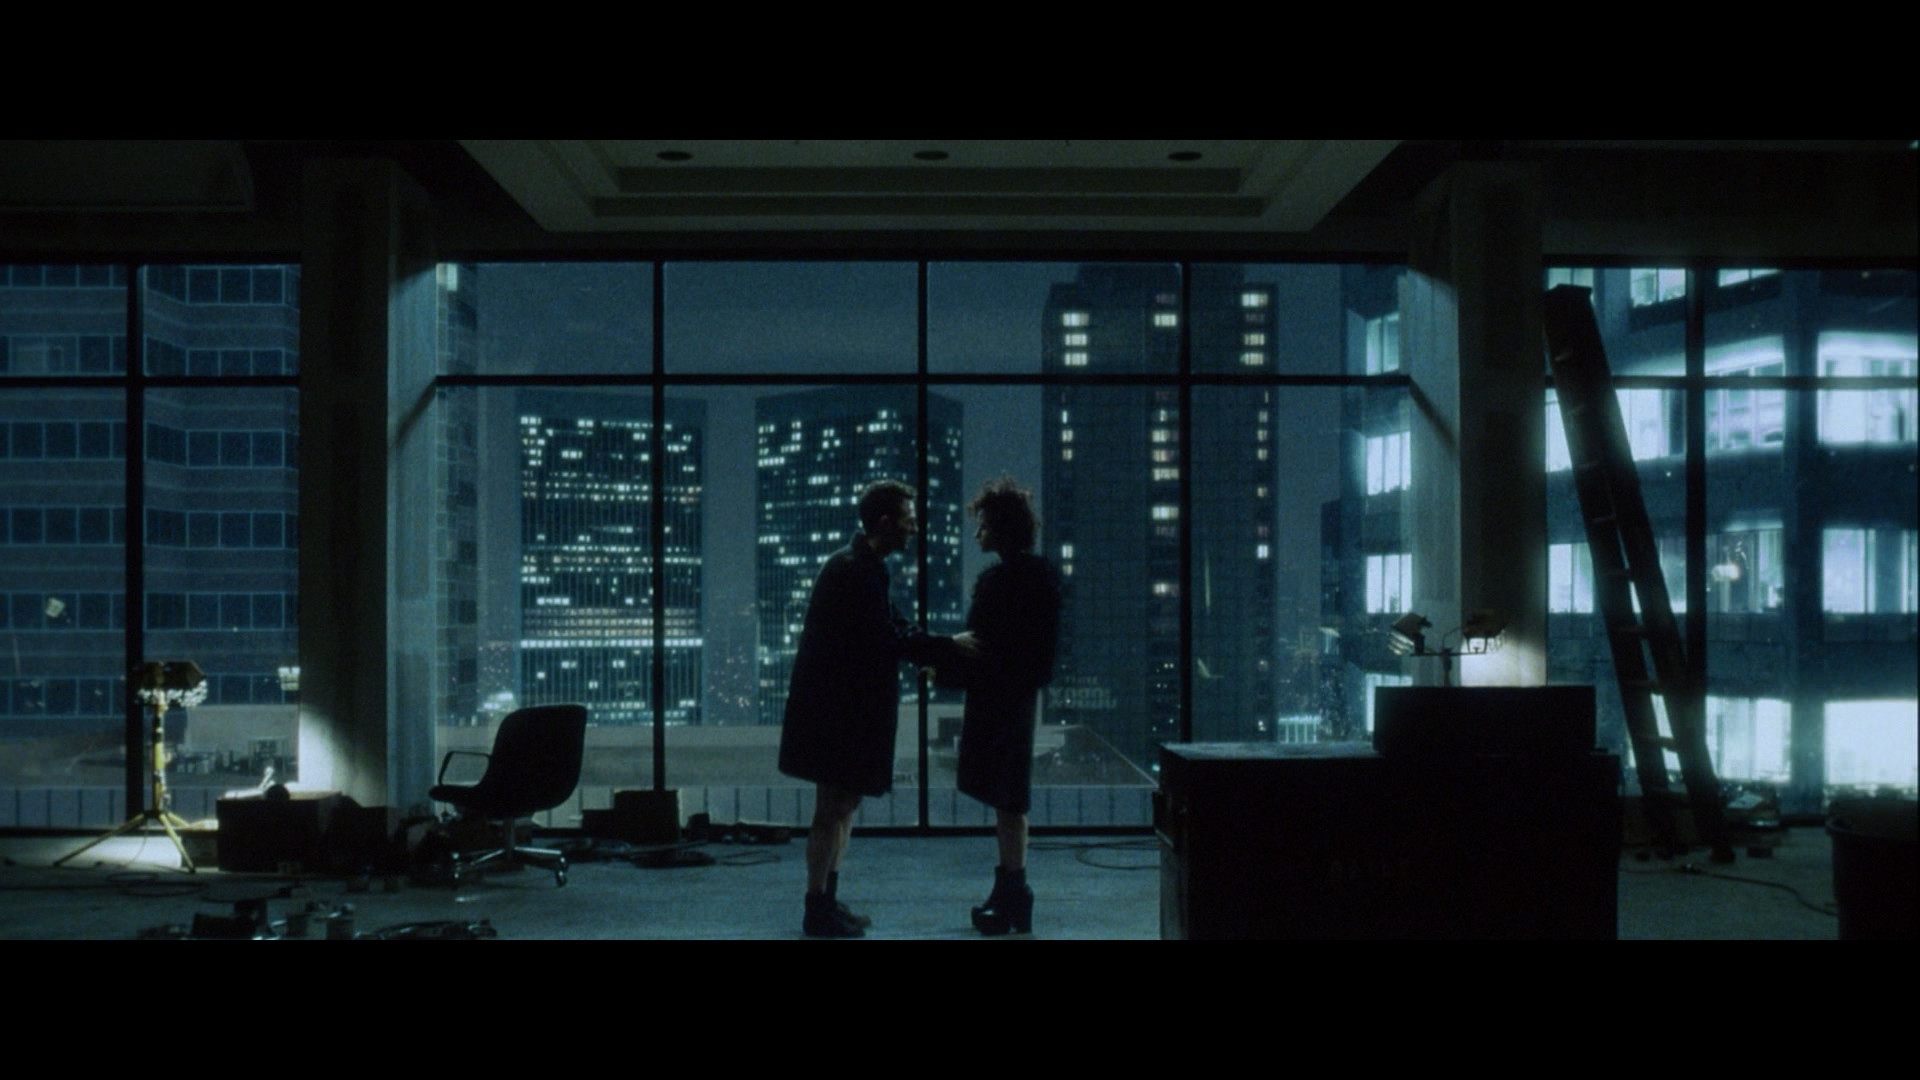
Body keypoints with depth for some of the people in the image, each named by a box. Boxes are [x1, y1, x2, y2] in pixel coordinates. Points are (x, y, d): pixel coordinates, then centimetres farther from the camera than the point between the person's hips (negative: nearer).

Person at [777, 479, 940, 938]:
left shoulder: (863, 567, 13)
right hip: (838, 709, -10)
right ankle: (818, 909, 4)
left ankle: (826, 900, 24)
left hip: (848, 706, 10)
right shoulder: (853, 570, -19)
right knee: (834, 806, -4)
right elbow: (886, 640, -22)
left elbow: (892, 631, 12)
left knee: (843, 803, 16)